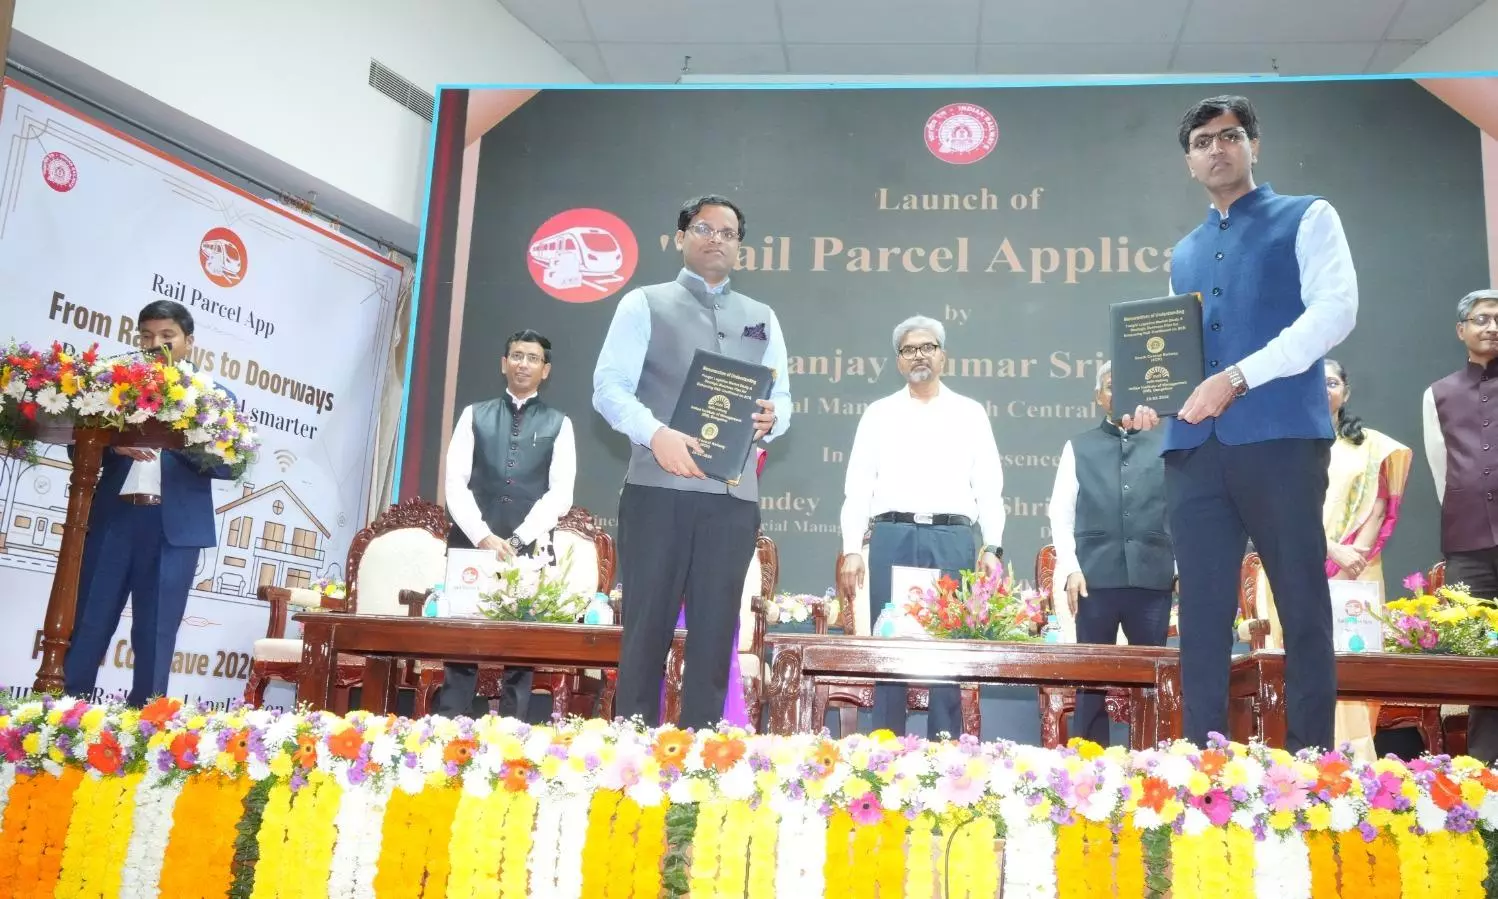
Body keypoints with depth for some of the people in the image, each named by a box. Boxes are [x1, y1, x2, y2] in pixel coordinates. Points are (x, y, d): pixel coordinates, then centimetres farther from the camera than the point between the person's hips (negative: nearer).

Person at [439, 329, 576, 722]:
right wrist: (483, 536, -12)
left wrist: (518, 539, -13)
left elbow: (561, 493, -1)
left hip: (531, 550, 0)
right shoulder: (474, 415, 12)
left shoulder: (558, 424, 9)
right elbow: (455, 482, 2)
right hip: (471, 543, 1)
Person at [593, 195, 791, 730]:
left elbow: (782, 398, 17)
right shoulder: (644, 304, 8)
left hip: (733, 495, 4)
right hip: (659, 489, -3)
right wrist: (657, 433, -21)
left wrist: (770, 419, -7)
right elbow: (609, 386, -3)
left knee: (715, 632, 5)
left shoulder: (762, 318, 21)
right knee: (647, 626, -3)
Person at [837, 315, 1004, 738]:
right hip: (892, 537, 0)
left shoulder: (970, 413, 12)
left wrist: (992, 547, -3)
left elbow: (989, 486, 8)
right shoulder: (879, 413, 12)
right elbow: (858, 486, 8)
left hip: (952, 539, 0)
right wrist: (852, 549, -2)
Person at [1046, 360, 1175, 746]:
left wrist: (1182, 565, 2)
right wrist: (1070, 568, -3)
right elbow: (1061, 512, 6)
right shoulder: (1078, 447, 11)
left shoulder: (1165, 446, 12)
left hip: (1153, 576, 1)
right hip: (1096, 576, 0)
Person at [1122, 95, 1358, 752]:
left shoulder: (1306, 219, 10)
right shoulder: (1183, 255, 25)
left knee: (1303, 601, -2)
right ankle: (1205, 753, 7)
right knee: (1202, 607, 2)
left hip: (1280, 434, -4)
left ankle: (1311, 756, 5)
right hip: (1194, 445, 5)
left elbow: (1335, 312, -5)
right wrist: (1155, 400, 3)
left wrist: (1238, 379, -14)